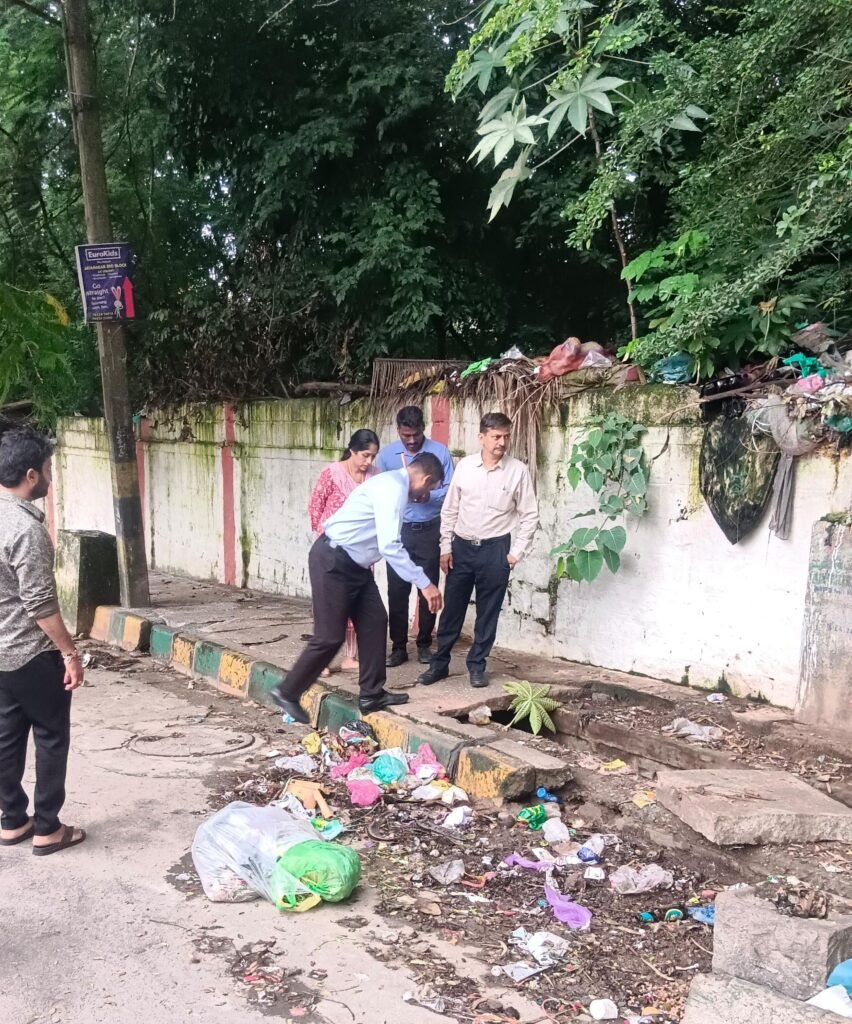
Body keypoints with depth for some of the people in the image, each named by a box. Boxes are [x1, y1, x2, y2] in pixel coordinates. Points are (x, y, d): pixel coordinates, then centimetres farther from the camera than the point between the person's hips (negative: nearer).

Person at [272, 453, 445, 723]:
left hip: (353, 564, 10)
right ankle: (287, 692, 12)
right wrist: (424, 583, -24)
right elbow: (389, 546, -27)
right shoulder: (394, 487, -19)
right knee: (330, 636, -3)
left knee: (374, 622, 10)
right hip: (333, 561, -10)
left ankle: (372, 695, 19)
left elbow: (385, 542, 23)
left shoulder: (394, 484, 12)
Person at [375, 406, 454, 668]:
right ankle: (399, 646, 13)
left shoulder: (440, 452, -5)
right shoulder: (386, 454, 1)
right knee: (397, 589, 2)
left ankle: (424, 643, 21)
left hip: (430, 530, -1)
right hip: (398, 530, 1)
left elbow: (449, 491, -8)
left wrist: (424, 494, -23)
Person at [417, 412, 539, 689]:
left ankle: (477, 665, 21)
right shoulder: (464, 465, -1)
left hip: (495, 549, -1)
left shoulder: (518, 470, -6)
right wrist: (446, 547, 2)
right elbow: (449, 509, 5)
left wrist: (516, 552, -6)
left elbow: (530, 515, -2)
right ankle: (440, 663, 21)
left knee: (487, 612, 7)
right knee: (451, 609, 9)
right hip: (462, 546, 2)